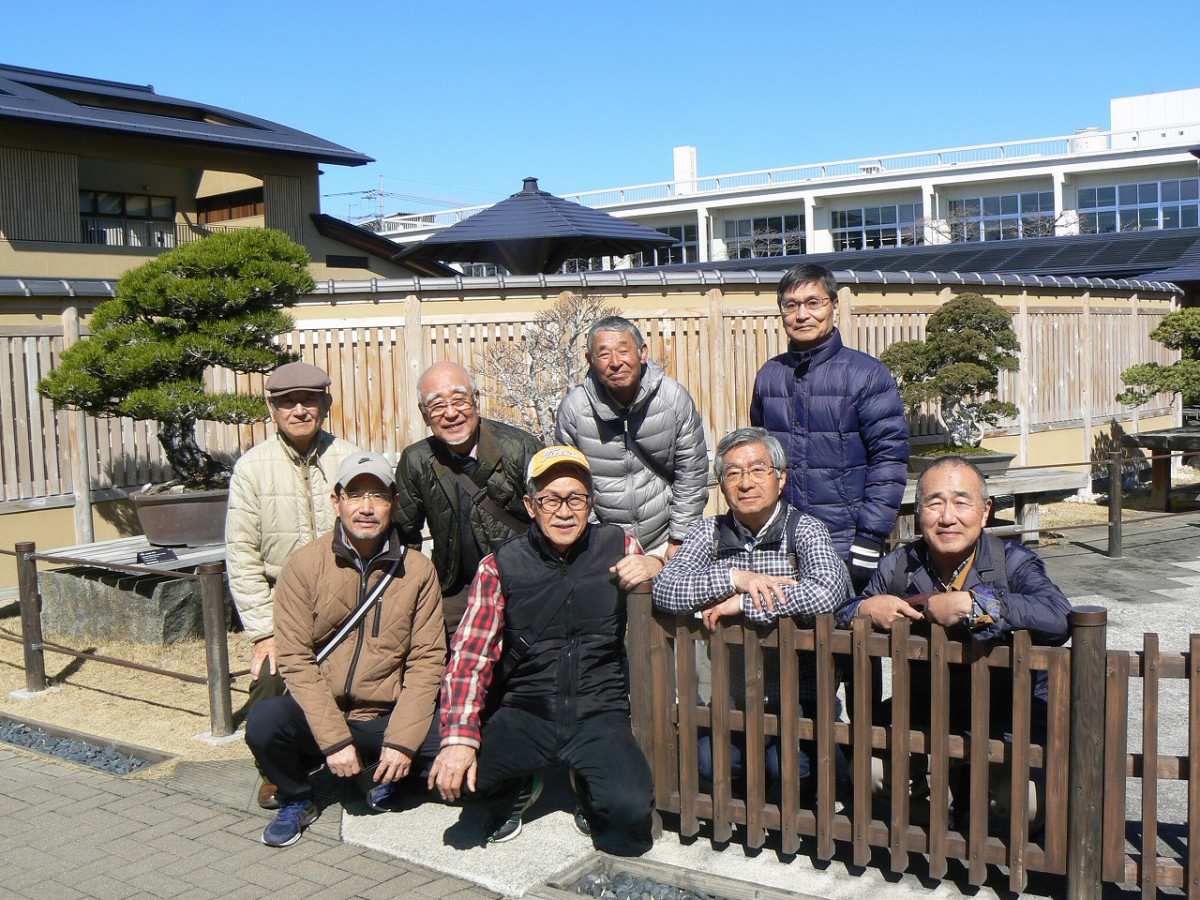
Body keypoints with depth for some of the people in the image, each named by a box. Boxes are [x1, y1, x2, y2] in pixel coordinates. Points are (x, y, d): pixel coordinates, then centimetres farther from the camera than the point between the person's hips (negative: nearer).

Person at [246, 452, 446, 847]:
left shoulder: (418, 570, 0)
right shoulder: (304, 564, -5)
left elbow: (426, 661, -2)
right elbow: (296, 659, -9)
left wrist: (401, 740, -13)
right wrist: (333, 740, -18)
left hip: (387, 718, 1)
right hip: (318, 714, -1)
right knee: (264, 721, -30)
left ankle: (381, 775, 11)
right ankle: (295, 801, 3)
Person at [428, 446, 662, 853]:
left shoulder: (619, 547, 3)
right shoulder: (502, 565, -2)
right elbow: (470, 655, -10)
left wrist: (656, 567, -13)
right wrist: (459, 738, -26)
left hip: (599, 715, 0)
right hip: (525, 712, 0)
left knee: (631, 810, -25)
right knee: (452, 775, -24)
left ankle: (590, 792, 15)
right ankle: (515, 792, 14)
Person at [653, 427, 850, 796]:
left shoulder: (805, 530, -8)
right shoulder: (709, 532, 3)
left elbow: (828, 592, -29)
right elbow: (664, 589, -11)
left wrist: (742, 604, -22)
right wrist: (734, 578, -23)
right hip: (735, 694, 3)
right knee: (708, 763, -13)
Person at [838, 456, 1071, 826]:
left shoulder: (1012, 563, -10)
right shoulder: (898, 566, -1)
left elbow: (1060, 619, -30)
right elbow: (838, 618, 7)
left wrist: (972, 604, -34)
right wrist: (866, 609, -17)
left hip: (1009, 720, -3)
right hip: (925, 711, 3)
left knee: (1029, 802, -25)